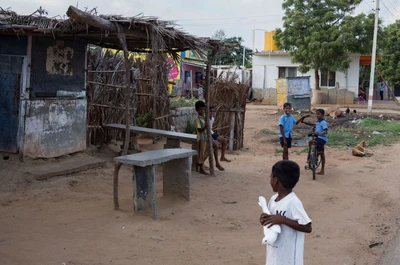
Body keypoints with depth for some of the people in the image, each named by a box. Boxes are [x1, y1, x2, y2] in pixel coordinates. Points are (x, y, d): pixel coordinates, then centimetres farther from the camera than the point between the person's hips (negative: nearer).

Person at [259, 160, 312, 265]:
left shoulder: (293, 202, -21)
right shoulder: (273, 199, 3)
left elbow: (307, 227, -24)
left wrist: (282, 220, -28)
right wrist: (265, 219, -7)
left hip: (289, 257, -8)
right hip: (275, 254, 8)